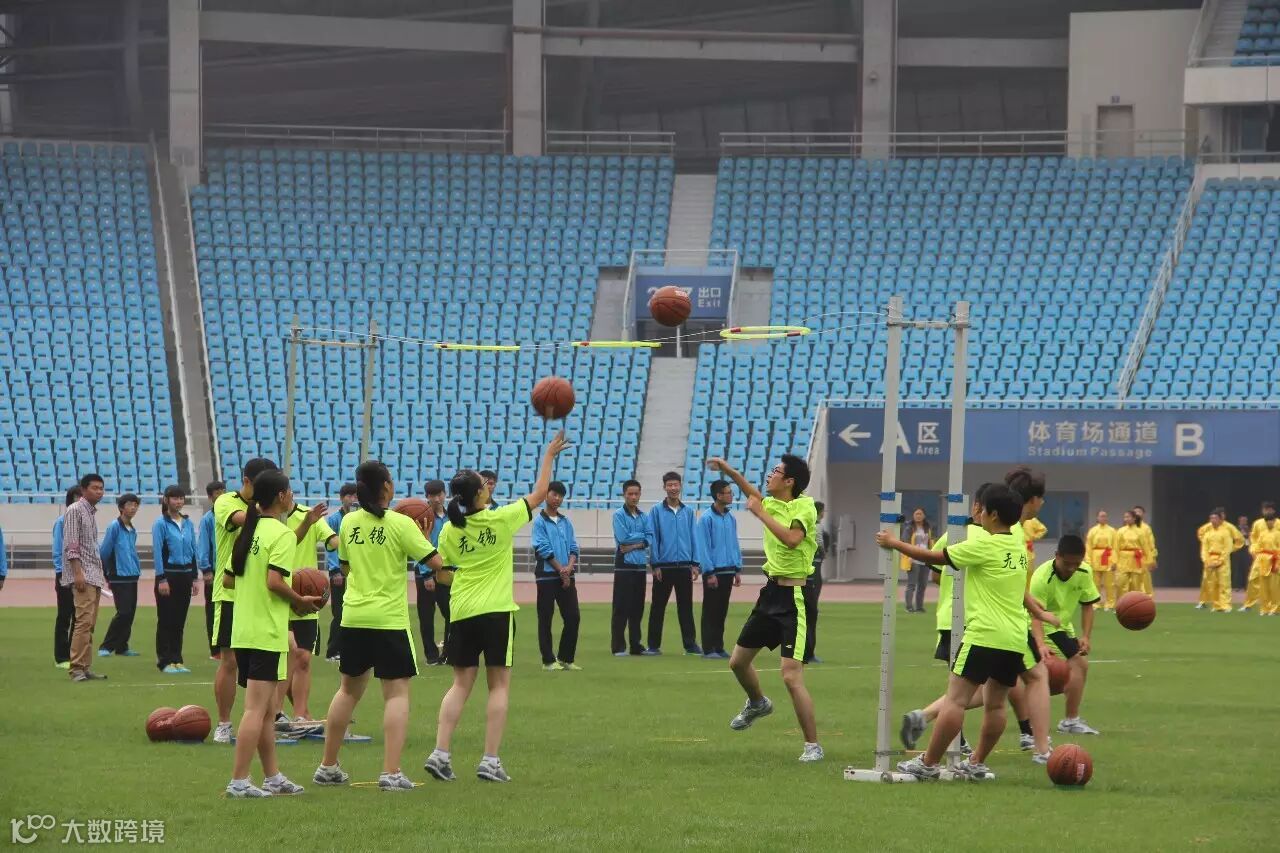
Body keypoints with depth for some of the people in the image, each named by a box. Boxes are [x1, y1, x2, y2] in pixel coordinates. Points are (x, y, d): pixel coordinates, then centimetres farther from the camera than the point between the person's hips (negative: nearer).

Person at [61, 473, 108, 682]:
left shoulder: (92, 512, 20)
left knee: (90, 623, 7)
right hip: (82, 575, -9)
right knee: (84, 620, -16)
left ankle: (84, 667, 8)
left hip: (95, 576, 9)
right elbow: (71, 545, -14)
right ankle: (77, 668, -17)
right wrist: (78, 573, -21)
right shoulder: (75, 511, -7)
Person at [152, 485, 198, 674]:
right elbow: (157, 552, -10)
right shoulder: (161, 524, -7)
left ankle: (176, 660, 13)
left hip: (185, 575, 5)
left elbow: (193, 550, 13)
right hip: (169, 574, -5)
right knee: (166, 620, -1)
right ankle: (165, 662, 3)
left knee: (180, 621, 8)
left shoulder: (188, 524, 10)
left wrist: (194, 577, 10)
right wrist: (162, 579, -16)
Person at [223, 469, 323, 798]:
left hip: (242, 632, 9)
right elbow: (274, 581, -21)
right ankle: (239, 781, -11)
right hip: (267, 633, -9)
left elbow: (228, 579, 15)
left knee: (266, 709, 16)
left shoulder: (248, 531, 13)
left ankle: (273, 777, 23)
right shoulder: (281, 534, -12)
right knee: (256, 709, -8)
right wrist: (299, 601, -6)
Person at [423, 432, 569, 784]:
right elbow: (539, 494, 2)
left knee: (461, 683, 10)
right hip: (496, 610, -4)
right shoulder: (501, 520, -9)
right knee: (499, 684, 3)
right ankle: (490, 760, -4)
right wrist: (549, 456, 12)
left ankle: (440, 753, -2)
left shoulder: (450, 531, 1)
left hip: (461, 611, 4)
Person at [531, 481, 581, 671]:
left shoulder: (566, 522, 13)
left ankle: (566, 658, 12)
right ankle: (549, 661, 3)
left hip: (566, 575, 5)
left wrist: (569, 567, -9)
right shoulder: (540, 521, -2)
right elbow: (543, 549, -9)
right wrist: (561, 569, -11)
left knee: (573, 617, 1)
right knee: (545, 619, -1)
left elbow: (574, 548, 9)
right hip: (546, 575, -5)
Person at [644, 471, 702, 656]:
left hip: (684, 566, 2)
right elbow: (652, 538, -1)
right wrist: (656, 565, -6)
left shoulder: (688, 511, 8)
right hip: (664, 566, -2)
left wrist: (695, 564, 2)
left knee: (686, 606, 3)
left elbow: (693, 537, 8)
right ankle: (654, 645, 8)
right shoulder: (657, 511, 1)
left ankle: (690, 644, 7)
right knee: (658, 606, 3)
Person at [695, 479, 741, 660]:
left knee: (722, 611, 10)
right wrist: (710, 573, -15)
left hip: (728, 571, 6)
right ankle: (708, 649, 1)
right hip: (713, 572, -6)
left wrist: (738, 569, 10)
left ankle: (718, 647, 16)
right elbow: (703, 547, -12)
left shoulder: (731, 518, 10)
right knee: (710, 611, -2)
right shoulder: (706, 519, -10)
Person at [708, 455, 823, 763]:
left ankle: (813, 746, -8)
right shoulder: (771, 503, 7)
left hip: (794, 598, -8)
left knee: (791, 676, -16)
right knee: (738, 661, 20)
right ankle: (758, 704, 50)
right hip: (771, 592, 8)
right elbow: (754, 494, 32)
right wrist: (727, 469, 25)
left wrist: (760, 513, -24)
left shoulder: (804, 506, -14)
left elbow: (792, 539, -33)